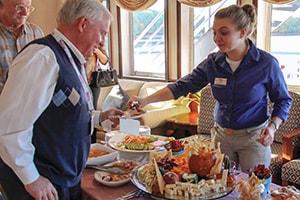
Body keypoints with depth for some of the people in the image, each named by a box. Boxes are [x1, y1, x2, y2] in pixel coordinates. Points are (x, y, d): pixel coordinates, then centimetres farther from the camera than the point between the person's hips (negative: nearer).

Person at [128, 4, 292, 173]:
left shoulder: (267, 63, -14)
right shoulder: (213, 62, -7)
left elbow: (283, 100, -3)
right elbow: (182, 86, -6)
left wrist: (273, 127, -20)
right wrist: (146, 100, -16)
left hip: (254, 138, -2)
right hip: (221, 135, 3)